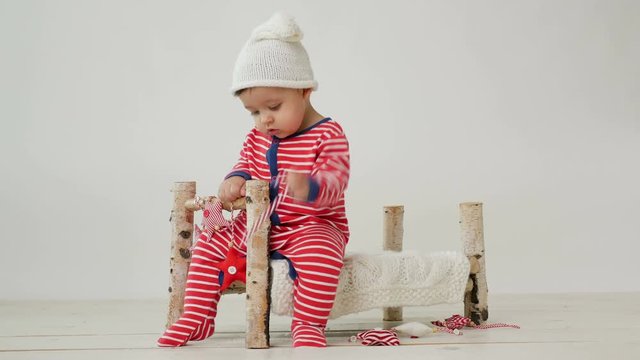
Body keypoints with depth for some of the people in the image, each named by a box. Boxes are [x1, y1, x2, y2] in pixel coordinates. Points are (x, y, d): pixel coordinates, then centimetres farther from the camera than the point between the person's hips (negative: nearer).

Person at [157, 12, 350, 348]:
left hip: (313, 225, -6)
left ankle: (308, 323, -22)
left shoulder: (328, 135, -14)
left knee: (321, 252, -37)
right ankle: (197, 316, 3)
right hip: (257, 224, 6)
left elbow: (335, 178, -25)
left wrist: (309, 187, -49)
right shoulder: (256, 137, 8)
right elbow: (245, 165, 11)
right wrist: (236, 180, -16)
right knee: (210, 241, -3)